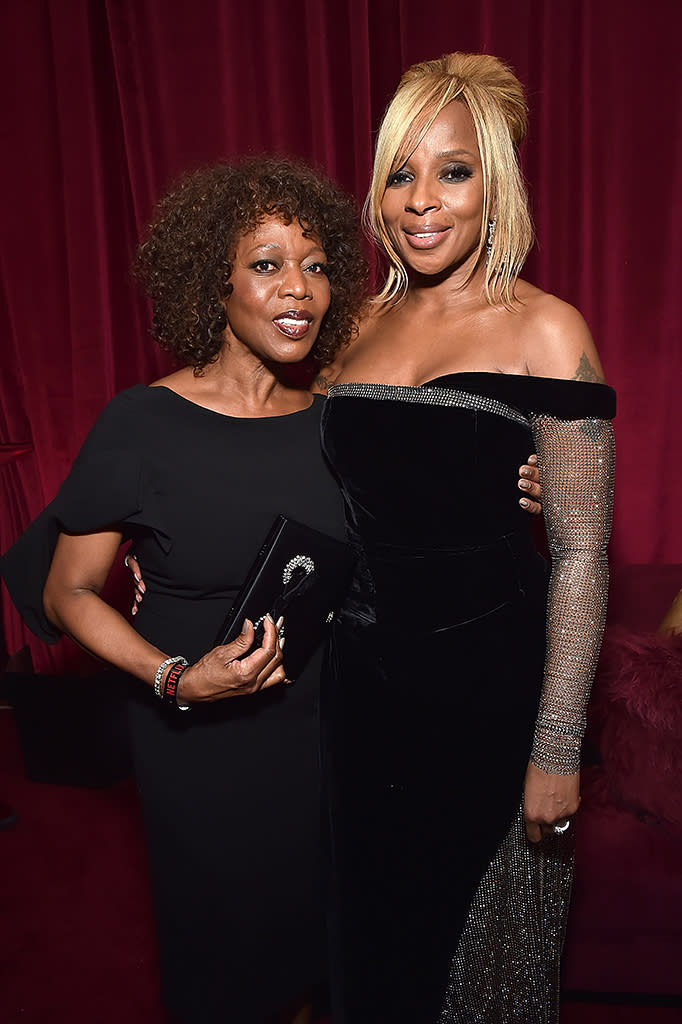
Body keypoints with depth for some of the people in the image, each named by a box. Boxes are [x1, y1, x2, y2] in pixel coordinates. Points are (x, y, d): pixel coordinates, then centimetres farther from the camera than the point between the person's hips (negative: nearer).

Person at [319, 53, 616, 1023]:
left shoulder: (544, 329, -12)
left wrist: (557, 751, -13)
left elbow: (580, 552, -13)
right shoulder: (363, 324, 4)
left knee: (472, 918, 19)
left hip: (490, 681, -4)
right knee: (371, 917, 23)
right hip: (365, 674, 5)